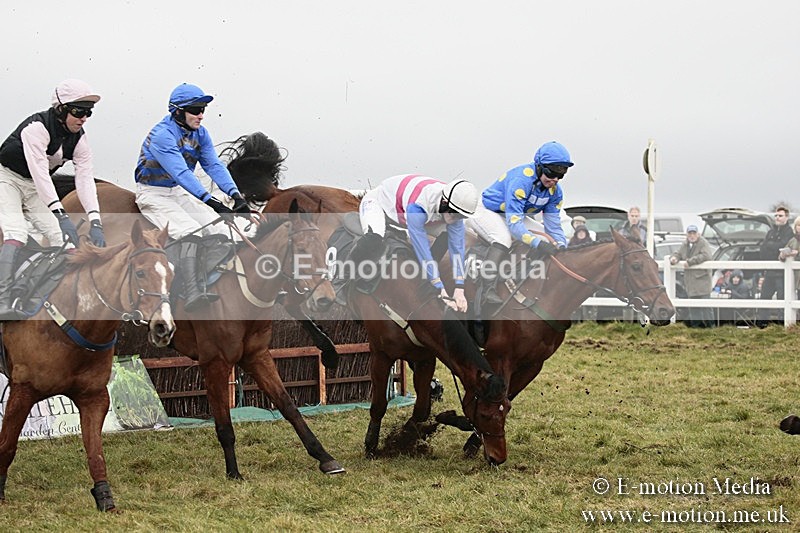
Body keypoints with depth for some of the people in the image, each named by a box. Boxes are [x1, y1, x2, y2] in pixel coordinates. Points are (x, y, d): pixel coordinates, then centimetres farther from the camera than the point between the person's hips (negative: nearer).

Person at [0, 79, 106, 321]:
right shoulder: (37, 127, -29)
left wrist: (95, 222, -31)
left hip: (36, 188, 7)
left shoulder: (79, 139, -7)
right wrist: (60, 214, -48)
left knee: (61, 236, -7)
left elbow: (85, 178, -17)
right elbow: (39, 172, -38)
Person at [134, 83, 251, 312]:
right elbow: (181, 173, -34)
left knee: (218, 229, -9)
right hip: (153, 194, -8)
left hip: (180, 192, 8)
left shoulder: (200, 134, 2)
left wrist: (235, 194, -23)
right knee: (190, 231, -30)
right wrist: (210, 201, -43)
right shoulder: (162, 135, -24)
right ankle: (192, 294, -40)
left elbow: (214, 166, -6)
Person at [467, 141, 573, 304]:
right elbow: (513, 223, -40)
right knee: (504, 239, -37)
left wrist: (562, 248, -22)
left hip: (514, 215, 9)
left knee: (547, 240, -3)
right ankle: (489, 290, -42)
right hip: (485, 211, -9)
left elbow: (553, 225, -5)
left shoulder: (555, 191, -10)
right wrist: (538, 243, -48)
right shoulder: (521, 180, -35)